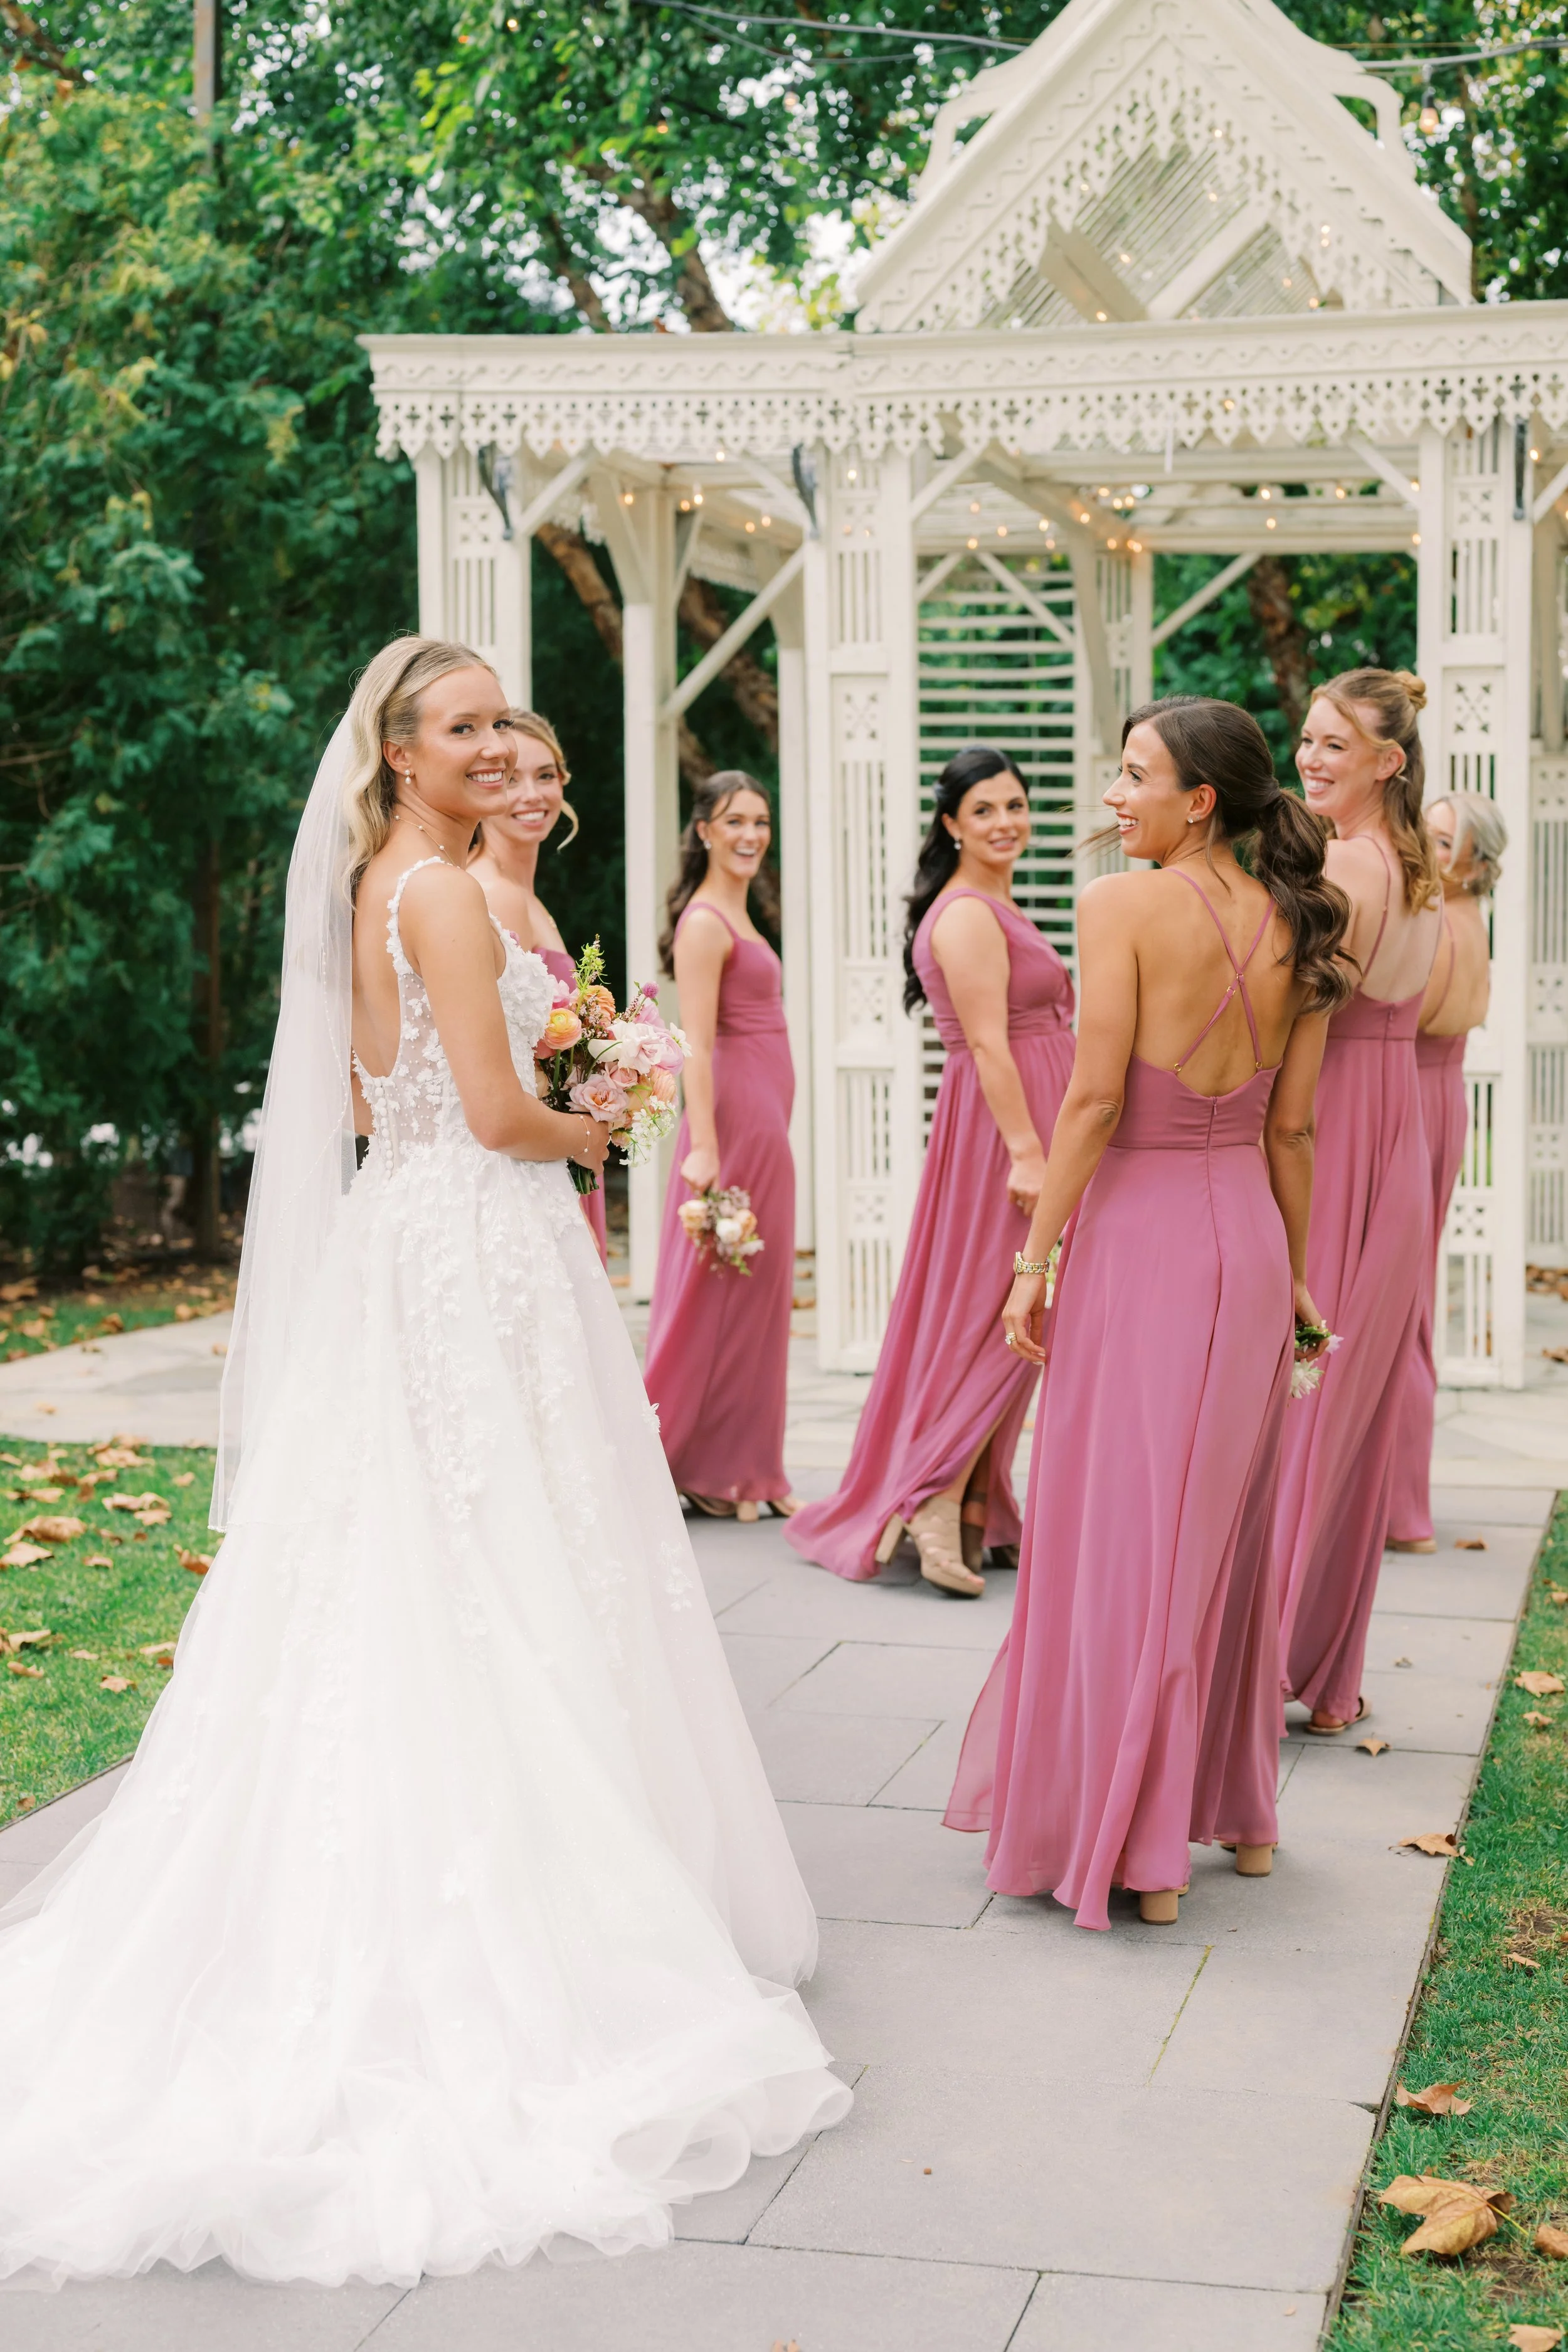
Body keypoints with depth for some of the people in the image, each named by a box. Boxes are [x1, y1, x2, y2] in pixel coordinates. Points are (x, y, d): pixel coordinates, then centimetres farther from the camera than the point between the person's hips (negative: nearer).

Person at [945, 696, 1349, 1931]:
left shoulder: (1125, 905, -13)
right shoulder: (1294, 928, 5)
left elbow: (1095, 1098, -16)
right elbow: (1293, 1129, 8)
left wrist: (1037, 1255, -10)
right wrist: (1292, 1272, 17)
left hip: (1139, 1228, -6)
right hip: (1247, 1238, 6)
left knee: (1122, 1530, 3)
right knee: (1229, 1524, 18)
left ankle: (1133, 1844, 10)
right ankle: (1240, 1809, 30)